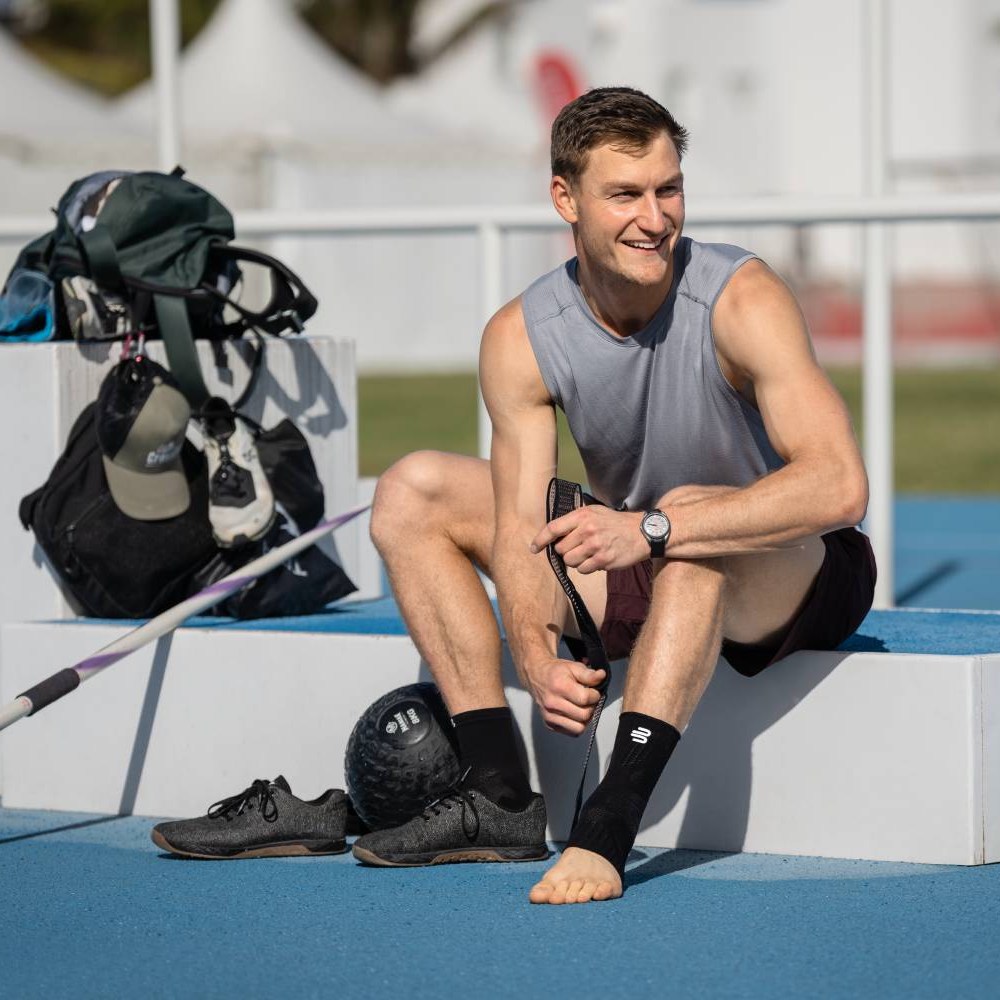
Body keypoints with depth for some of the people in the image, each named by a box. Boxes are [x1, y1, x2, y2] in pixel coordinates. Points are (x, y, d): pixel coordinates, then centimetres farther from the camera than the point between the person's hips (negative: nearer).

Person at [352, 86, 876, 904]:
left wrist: (650, 530, -42)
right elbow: (521, 528, -12)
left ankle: (610, 826, -45)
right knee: (413, 492, -2)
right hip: (642, 583, 6)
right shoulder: (521, 338, -10)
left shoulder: (741, 299, -24)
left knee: (689, 510, -39)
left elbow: (840, 487, -35)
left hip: (795, 584, -6)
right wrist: (538, 656, -32)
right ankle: (500, 798, -9)